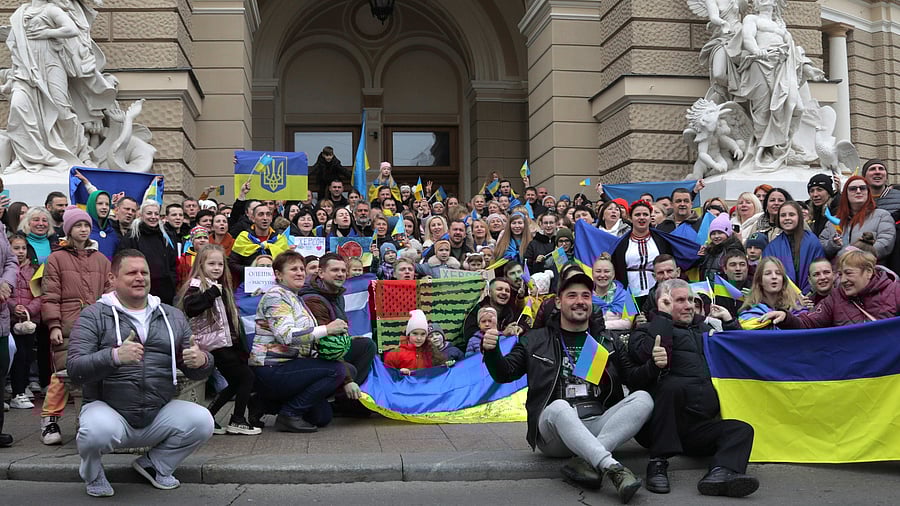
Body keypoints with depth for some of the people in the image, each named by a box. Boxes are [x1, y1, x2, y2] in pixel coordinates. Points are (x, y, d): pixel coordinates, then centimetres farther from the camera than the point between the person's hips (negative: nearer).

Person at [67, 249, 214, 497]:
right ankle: (92, 474, 4)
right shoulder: (94, 315, 0)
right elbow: (74, 369, -12)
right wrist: (114, 356, -31)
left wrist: (201, 361, -14)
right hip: (108, 410, -3)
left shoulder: (173, 316, 12)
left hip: (159, 415, 3)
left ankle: (154, 465, 9)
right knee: (97, 430, -35)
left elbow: (197, 372, 12)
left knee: (202, 421, -21)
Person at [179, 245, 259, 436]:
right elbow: (189, 308, -31)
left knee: (236, 383, 10)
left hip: (225, 343, 9)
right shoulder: (197, 285, -10)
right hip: (213, 344, -9)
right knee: (247, 376, -8)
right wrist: (212, 293, -30)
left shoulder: (222, 287, 17)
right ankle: (237, 421, 0)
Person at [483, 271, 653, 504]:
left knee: (643, 399, -22)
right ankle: (612, 467, -45)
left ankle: (587, 463, -33)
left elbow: (632, 377, 11)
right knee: (558, 407, -36)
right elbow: (504, 374, 9)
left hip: (599, 427, 3)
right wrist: (491, 352, -13)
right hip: (556, 428, -3)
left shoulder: (609, 343, 18)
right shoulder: (535, 341, 12)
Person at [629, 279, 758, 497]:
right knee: (672, 384, -34)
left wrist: (728, 320, 21)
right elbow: (651, 352, -13)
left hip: (698, 428, 5)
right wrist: (664, 314, -3)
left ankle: (721, 472, -47)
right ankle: (658, 463, -29)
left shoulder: (703, 329, 30)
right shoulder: (645, 332, 12)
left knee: (742, 429, -18)